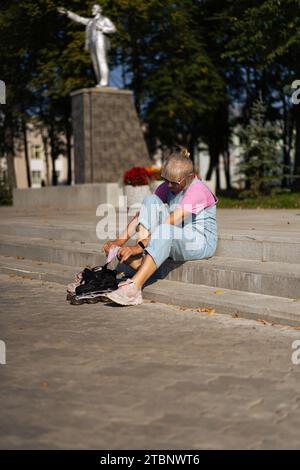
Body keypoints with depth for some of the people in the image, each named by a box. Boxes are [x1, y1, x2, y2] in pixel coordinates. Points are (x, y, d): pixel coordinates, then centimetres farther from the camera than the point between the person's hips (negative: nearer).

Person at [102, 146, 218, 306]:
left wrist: (138, 247, -34)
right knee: (150, 200, -14)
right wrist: (122, 239, -20)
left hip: (202, 243, -7)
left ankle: (134, 287, -43)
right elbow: (143, 213, -6)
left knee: (165, 232, -39)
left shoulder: (197, 191, -20)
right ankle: (141, 262, -29)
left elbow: (169, 224, -29)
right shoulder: (166, 187, 3)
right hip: (174, 242, 7)